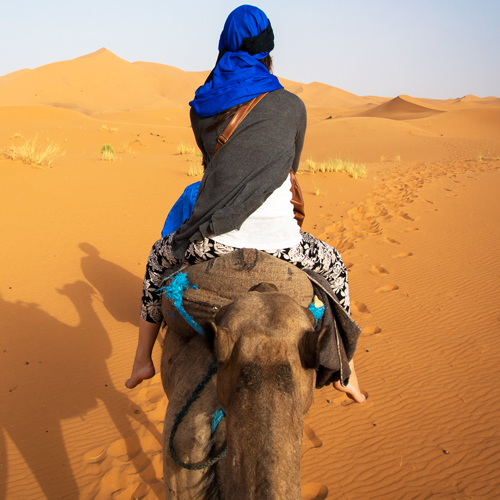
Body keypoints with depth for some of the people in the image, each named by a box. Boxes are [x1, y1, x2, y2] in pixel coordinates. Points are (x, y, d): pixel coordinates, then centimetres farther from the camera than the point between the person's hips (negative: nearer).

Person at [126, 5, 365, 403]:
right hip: (277, 242, -1)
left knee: (160, 256, 35)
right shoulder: (292, 106, 8)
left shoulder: (202, 108, 13)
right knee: (331, 263, 32)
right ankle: (346, 373, 37)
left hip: (215, 242, 1)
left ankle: (142, 360, 39)